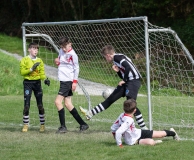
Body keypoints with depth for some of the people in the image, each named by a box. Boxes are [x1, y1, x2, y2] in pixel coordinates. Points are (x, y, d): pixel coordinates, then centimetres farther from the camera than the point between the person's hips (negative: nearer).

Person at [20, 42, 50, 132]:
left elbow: (42, 73, 5)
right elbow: (22, 72, -8)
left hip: (37, 83, 3)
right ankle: (25, 125, 3)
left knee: (40, 105, 2)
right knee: (26, 105, -7)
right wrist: (31, 69, -20)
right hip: (28, 83, -3)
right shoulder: (24, 60, -1)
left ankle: (42, 125, 12)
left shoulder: (39, 61, 8)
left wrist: (45, 79, -13)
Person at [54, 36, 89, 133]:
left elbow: (76, 68, -9)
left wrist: (75, 81, -13)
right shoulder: (61, 51, 11)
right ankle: (83, 124, 14)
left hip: (68, 81, -9)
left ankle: (63, 127, -10)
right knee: (67, 103, 8)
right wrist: (57, 62, 1)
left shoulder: (72, 54, -12)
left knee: (58, 101, -14)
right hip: (63, 80, 9)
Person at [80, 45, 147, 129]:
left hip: (133, 81, -10)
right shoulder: (117, 58, 20)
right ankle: (90, 113, 15)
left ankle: (143, 127, -6)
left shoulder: (118, 57, -10)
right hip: (128, 82, 10)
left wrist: (124, 80, -17)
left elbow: (128, 67, -25)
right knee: (110, 99, 11)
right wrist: (118, 71, 5)